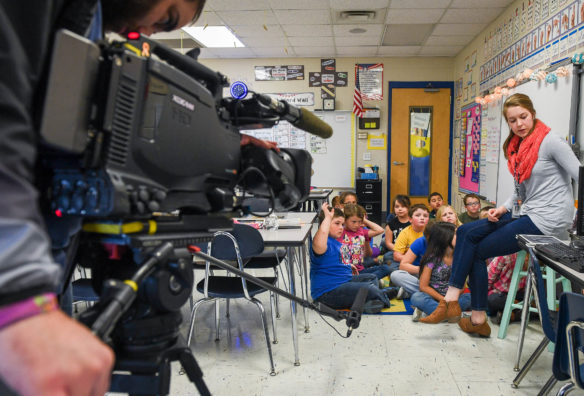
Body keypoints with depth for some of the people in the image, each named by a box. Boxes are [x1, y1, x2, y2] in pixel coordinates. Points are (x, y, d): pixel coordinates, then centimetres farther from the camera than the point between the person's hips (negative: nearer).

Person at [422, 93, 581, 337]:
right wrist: (503, 208, 1)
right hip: (526, 213, 8)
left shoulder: (550, 141, -12)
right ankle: (451, 300, -3)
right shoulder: (517, 147, 12)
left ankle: (478, 319, 8)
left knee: (478, 251, -6)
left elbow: (578, 174, -16)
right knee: (466, 232, -1)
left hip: (548, 221, -8)